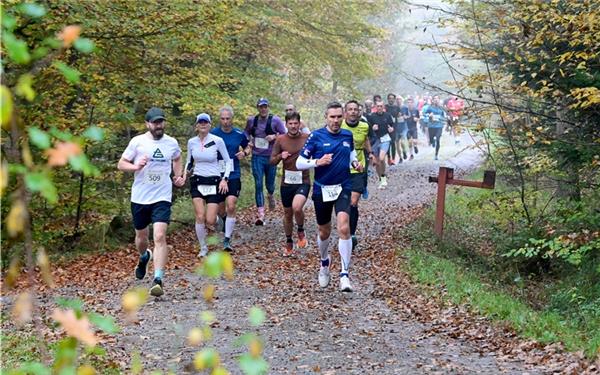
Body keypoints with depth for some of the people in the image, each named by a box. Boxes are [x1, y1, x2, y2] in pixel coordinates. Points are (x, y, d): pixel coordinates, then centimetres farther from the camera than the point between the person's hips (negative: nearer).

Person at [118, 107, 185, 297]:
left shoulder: (172, 143, 3)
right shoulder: (137, 142, -4)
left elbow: (177, 160, 25)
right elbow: (121, 164, -1)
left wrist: (179, 176, 8)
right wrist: (135, 166, -20)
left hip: (162, 198, -1)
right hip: (139, 198, 1)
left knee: (160, 237, -17)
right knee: (141, 236, 16)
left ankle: (158, 280, -18)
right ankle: (144, 257, 52)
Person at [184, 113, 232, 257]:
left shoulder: (217, 141, -8)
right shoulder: (191, 142, 3)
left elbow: (228, 161, 1)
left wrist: (225, 179, -10)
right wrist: (185, 174, -2)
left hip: (214, 182, -2)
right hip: (197, 182, 2)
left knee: (210, 221, -8)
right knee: (200, 217, -9)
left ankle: (216, 217, 31)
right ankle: (203, 248, 9)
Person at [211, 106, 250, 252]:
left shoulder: (239, 134, 1)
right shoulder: (213, 134, -3)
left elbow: (247, 147, 18)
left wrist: (244, 153, -5)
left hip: (234, 175, -1)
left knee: (231, 207, -14)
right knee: (220, 210, 9)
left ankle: (227, 239, -8)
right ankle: (226, 224, 43)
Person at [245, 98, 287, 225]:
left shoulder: (275, 120, -5)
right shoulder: (251, 120, 2)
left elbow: (284, 135, -1)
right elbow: (246, 133, 19)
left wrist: (274, 136, -19)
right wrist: (249, 141, 0)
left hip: (271, 157, -1)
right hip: (257, 157, 1)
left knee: (270, 184, 12)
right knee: (258, 185, -7)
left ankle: (271, 196, 50)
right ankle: (260, 214, -8)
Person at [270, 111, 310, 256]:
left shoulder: (307, 138, -4)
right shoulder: (280, 139, 0)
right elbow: (272, 161, 6)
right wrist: (280, 156, -14)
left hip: (303, 181, -3)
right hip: (287, 182, 3)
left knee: (297, 208, -26)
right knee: (288, 213, 13)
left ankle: (301, 231, 4)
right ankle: (289, 243, 33)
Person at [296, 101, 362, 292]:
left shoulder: (347, 135, 3)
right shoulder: (316, 136, -8)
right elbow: (299, 163, -7)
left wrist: (355, 162, 3)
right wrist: (318, 162, -24)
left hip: (343, 188, 1)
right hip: (322, 189, -1)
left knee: (344, 228, -20)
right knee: (324, 232, 13)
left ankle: (345, 274, -14)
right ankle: (324, 262, 44)